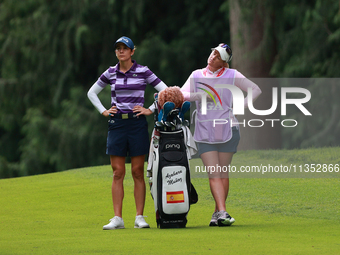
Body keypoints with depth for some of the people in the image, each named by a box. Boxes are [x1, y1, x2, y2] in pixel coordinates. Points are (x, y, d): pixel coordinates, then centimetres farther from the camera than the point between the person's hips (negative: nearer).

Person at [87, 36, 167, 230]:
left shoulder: (143, 72, 0)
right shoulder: (110, 73, 9)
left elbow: (166, 91, 1)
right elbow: (92, 93, 21)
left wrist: (151, 110, -4)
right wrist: (103, 111, 9)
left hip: (137, 123, -2)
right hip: (117, 124, 2)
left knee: (138, 172, -2)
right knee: (118, 173, -1)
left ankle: (140, 217, 2)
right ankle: (117, 218, -1)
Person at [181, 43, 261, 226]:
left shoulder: (232, 75, 3)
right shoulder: (197, 75, 9)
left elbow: (255, 90, 6)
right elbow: (181, 94, 3)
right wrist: (198, 96, -14)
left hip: (227, 129, -1)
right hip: (204, 132, 1)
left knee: (223, 174, 2)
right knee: (213, 174, -11)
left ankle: (218, 213, 12)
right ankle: (222, 212, -18)